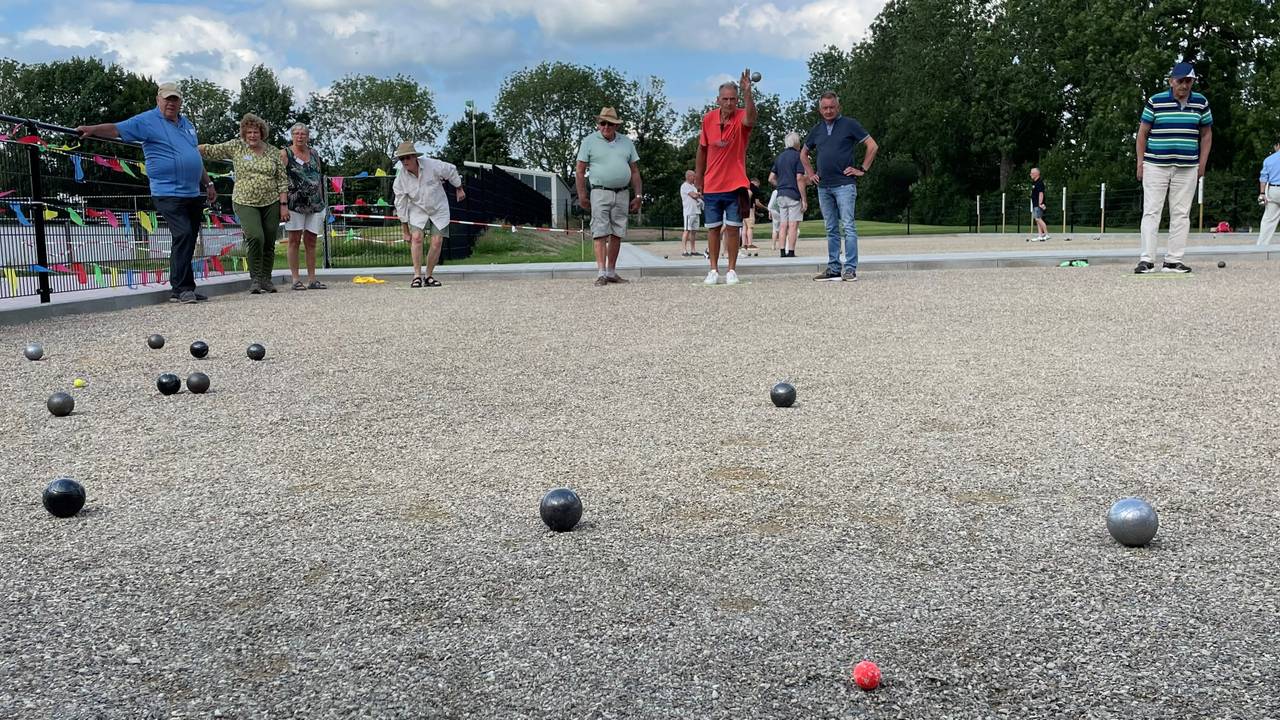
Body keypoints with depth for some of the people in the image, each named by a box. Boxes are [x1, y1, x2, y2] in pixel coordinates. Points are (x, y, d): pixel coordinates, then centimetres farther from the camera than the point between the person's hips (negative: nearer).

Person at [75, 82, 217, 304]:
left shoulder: (186, 123, 19)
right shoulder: (147, 121, -1)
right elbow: (117, 129, -9)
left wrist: (208, 184, 27)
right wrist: (92, 129, -25)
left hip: (193, 194, 7)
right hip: (168, 193, -7)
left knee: (189, 240, 8)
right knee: (183, 235, -18)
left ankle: (185, 288, 15)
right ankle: (180, 288, -14)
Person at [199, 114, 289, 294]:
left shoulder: (272, 152, 7)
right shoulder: (236, 147, 5)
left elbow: (282, 180, 6)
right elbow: (211, 151, 2)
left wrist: (283, 205, 0)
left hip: (271, 203, 2)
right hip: (245, 203, -2)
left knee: (269, 242, 2)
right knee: (255, 237, -19)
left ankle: (266, 278, 15)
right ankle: (255, 278, -7)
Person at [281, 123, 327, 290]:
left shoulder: (314, 154, 15)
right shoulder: (285, 154, 1)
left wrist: (321, 201, 14)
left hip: (315, 204, 4)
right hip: (295, 204, -4)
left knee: (311, 242, 5)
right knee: (294, 240, -3)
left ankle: (312, 279, 8)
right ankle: (295, 279, -2)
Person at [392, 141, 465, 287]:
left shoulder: (432, 165, -22)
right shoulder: (400, 178, -15)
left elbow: (451, 171, -1)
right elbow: (400, 205, -6)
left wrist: (459, 189, 13)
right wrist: (405, 231, -2)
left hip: (439, 209, 0)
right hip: (417, 209, 0)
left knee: (437, 242, -8)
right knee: (416, 237, -21)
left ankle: (429, 276, 7)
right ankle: (417, 276, -15)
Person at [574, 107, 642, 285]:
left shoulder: (626, 142, 14)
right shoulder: (589, 141, 3)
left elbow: (635, 171, 15)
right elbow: (580, 171, 2)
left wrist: (638, 196, 8)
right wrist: (582, 196, -5)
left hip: (622, 194, 4)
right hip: (600, 192, -4)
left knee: (617, 234, 5)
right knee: (600, 232, -10)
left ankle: (611, 272, 13)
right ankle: (601, 274, -13)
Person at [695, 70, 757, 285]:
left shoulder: (741, 117, -9)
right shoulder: (708, 119, 0)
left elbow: (750, 118, -35)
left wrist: (747, 93, -49)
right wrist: (698, 178, 13)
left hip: (735, 185, -3)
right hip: (711, 185, 3)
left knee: (732, 228, 0)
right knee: (713, 228, 8)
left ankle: (732, 271, 10)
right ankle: (714, 270, 16)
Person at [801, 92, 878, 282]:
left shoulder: (849, 124, 0)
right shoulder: (817, 129, 15)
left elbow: (873, 146, -1)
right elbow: (803, 153, 29)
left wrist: (862, 169, -5)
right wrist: (810, 174, 17)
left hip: (844, 184, -5)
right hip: (823, 187, 5)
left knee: (848, 227, -9)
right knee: (831, 230, 8)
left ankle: (851, 268, -9)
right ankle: (833, 269, 12)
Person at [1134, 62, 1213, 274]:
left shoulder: (1201, 103, 6)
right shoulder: (1155, 102, -2)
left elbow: (1206, 134, 13)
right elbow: (1143, 133, 3)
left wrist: (1202, 163, 7)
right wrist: (1140, 162, -2)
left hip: (1187, 168, 3)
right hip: (1155, 166, -3)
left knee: (1181, 214, 3)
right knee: (1151, 212, -6)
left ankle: (1173, 260, 8)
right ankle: (1147, 260, -6)